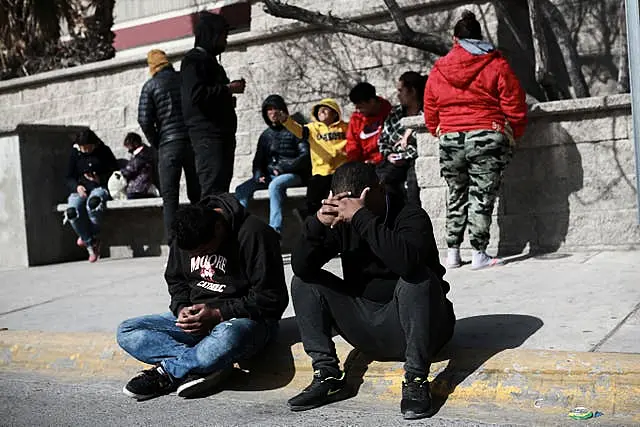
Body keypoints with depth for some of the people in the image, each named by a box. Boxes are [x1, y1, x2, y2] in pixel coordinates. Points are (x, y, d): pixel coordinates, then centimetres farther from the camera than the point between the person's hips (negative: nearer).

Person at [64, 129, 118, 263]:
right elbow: (69, 178, 11)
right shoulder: (75, 153, 10)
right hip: (80, 189, 2)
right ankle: (91, 244, -18)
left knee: (93, 203, -40)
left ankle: (89, 237, -14)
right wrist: (77, 186, -12)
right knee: (72, 211, -32)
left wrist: (100, 179, -12)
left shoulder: (104, 151, 5)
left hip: (99, 187, -2)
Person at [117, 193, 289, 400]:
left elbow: (273, 299, -17)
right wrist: (181, 308, -5)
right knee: (126, 331, -9)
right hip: (197, 317, 7)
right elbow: (175, 281, 17)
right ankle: (209, 366, -22)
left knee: (227, 337, -43)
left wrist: (218, 314, -22)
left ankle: (166, 372, -16)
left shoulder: (254, 234, -17)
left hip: (245, 318, -6)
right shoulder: (184, 237, 2)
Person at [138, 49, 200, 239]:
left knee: (170, 197, 1)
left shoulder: (151, 85, 1)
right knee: (197, 194, 11)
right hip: (194, 142, 3)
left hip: (169, 144, -3)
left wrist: (156, 143, 6)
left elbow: (145, 120, -7)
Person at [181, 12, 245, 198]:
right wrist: (228, 89, -10)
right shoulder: (195, 59, -4)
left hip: (221, 132, 10)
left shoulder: (209, 59, 26)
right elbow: (196, 94, -19)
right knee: (212, 189, -15)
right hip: (207, 133, -9)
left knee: (221, 187, 5)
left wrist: (228, 94, 9)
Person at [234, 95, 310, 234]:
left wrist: (282, 168, -13)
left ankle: (275, 229, -41)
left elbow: (305, 155, -6)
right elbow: (258, 160, 20)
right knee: (241, 189, -17)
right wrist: (259, 175, -3)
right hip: (269, 175, 6)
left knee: (275, 185, -38)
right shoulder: (266, 135, 20)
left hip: (292, 174, -6)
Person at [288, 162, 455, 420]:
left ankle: (415, 381, -26)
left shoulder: (411, 217, -15)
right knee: (304, 282, -3)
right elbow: (300, 266, -11)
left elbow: (406, 261, -39)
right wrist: (318, 222, -27)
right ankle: (327, 375, -9)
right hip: (365, 329, 5)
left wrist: (361, 216, -38)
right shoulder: (342, 222, -1)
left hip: (407, 327, -5)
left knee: (417, 277, -33)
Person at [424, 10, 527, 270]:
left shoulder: (438, 70, 8)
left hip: (450, 139, 3)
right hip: (487, 138, -3)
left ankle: (452, 253, 17)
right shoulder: (496, 65, -1)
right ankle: (479, 254, -1)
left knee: (456, 196, 15)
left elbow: (430, 114, 12)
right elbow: (514, 105, -1)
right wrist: (514, 133, 15)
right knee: (482, 197, 0)